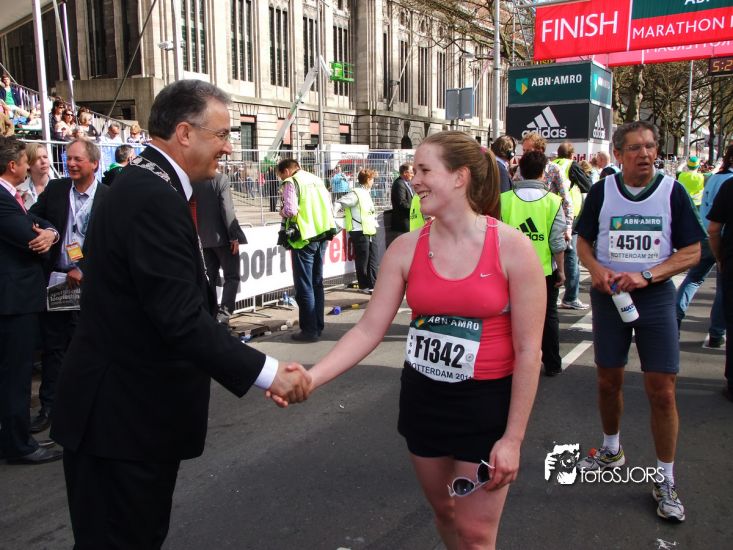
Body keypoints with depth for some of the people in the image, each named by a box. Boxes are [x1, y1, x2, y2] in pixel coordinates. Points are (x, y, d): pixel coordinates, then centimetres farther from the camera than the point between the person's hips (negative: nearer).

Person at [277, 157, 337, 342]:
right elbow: (329, 206, 12)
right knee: (317, 283, 15)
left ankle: (309, 330, 1)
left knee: (304, 286, -1)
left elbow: (291, 210, -18)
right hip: (323, 236, 7)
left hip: (304, 238, -7)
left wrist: (282, 212, 2)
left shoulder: (291, 183, -6)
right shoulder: (317, 180, 14)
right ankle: (318, 326, 21)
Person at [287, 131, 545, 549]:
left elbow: (528, 351, -12)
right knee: (444, 511, 21)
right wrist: (310, 378, -19)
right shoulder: (406, 248, -5)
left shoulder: (513, 248, -15)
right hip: (422, 399, 4)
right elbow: (369, 330, -7)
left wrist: (513, 437, -10)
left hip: (486, 403, -3)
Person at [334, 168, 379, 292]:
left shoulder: (366, 193, 17)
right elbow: (338, 204, -18)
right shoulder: (356, 193, -12)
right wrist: (335, 220, -20)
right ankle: (364, 286, 10)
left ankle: (373, 284, 16)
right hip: (360, 232, -9)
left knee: (372, 259, 9)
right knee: (362, 260, 0)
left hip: (370, 231, 9)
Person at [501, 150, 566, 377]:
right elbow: (557, 242, -9)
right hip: (545, 270, 0)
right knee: (548, 316, 14)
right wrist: (561, 270, 1)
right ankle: (552, 365, 22)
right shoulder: (552, 201, -9)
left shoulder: (504, 199, -7)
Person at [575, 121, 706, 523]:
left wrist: (646, 275, -17)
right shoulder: (601, 192, 0)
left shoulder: (672, 191, -4)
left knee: (662, 391, -3)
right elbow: (583, 242, 7)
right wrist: (596, 269, -14)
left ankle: (665, 480, 15)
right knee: (608, 380, 14)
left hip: (655, 297, -1)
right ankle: (611, 451, 38)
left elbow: (692, 252, -3)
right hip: (608, 295, 2)